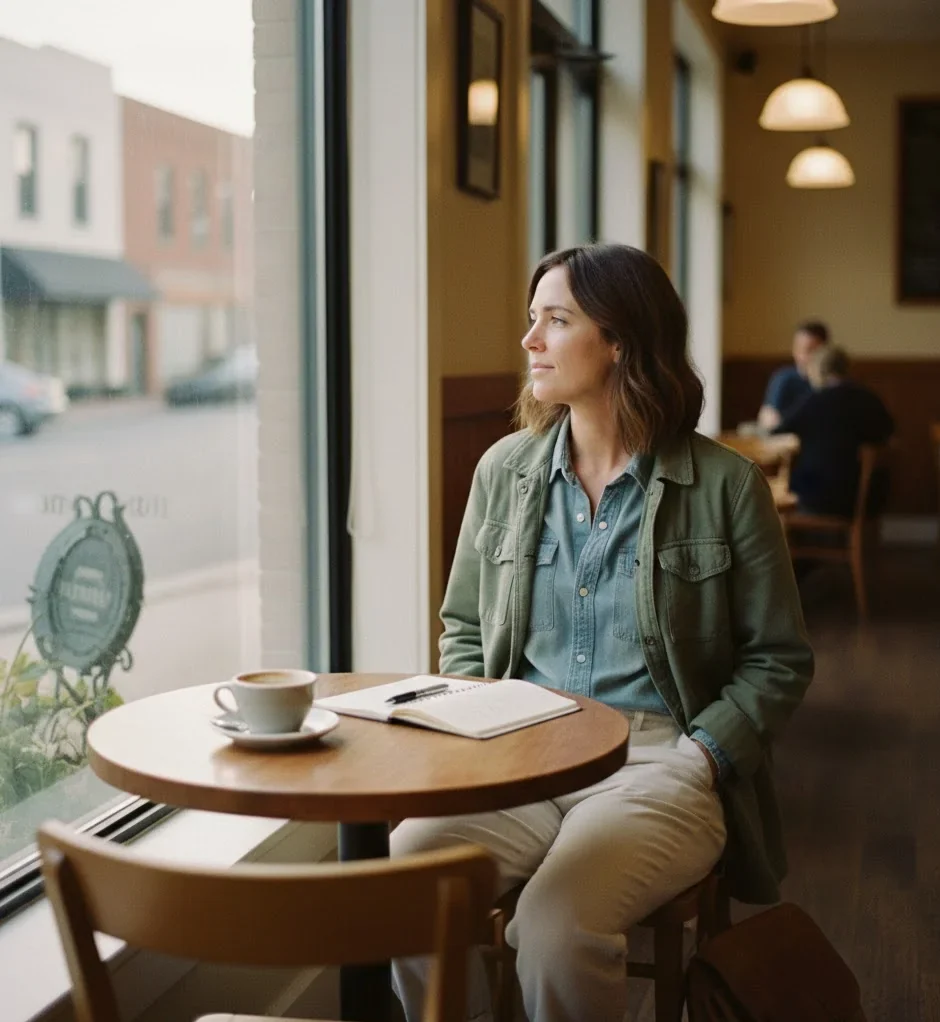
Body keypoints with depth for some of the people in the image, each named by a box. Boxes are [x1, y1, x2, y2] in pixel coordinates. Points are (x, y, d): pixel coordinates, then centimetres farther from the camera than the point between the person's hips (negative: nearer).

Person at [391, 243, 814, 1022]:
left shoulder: (726, 486, 0)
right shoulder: (505, 469, 11)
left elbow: (779, 661, 4)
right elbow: (463, 628, 20)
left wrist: (699, 757, -9)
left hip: (658, 758, -3)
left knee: (557, 920, -32)